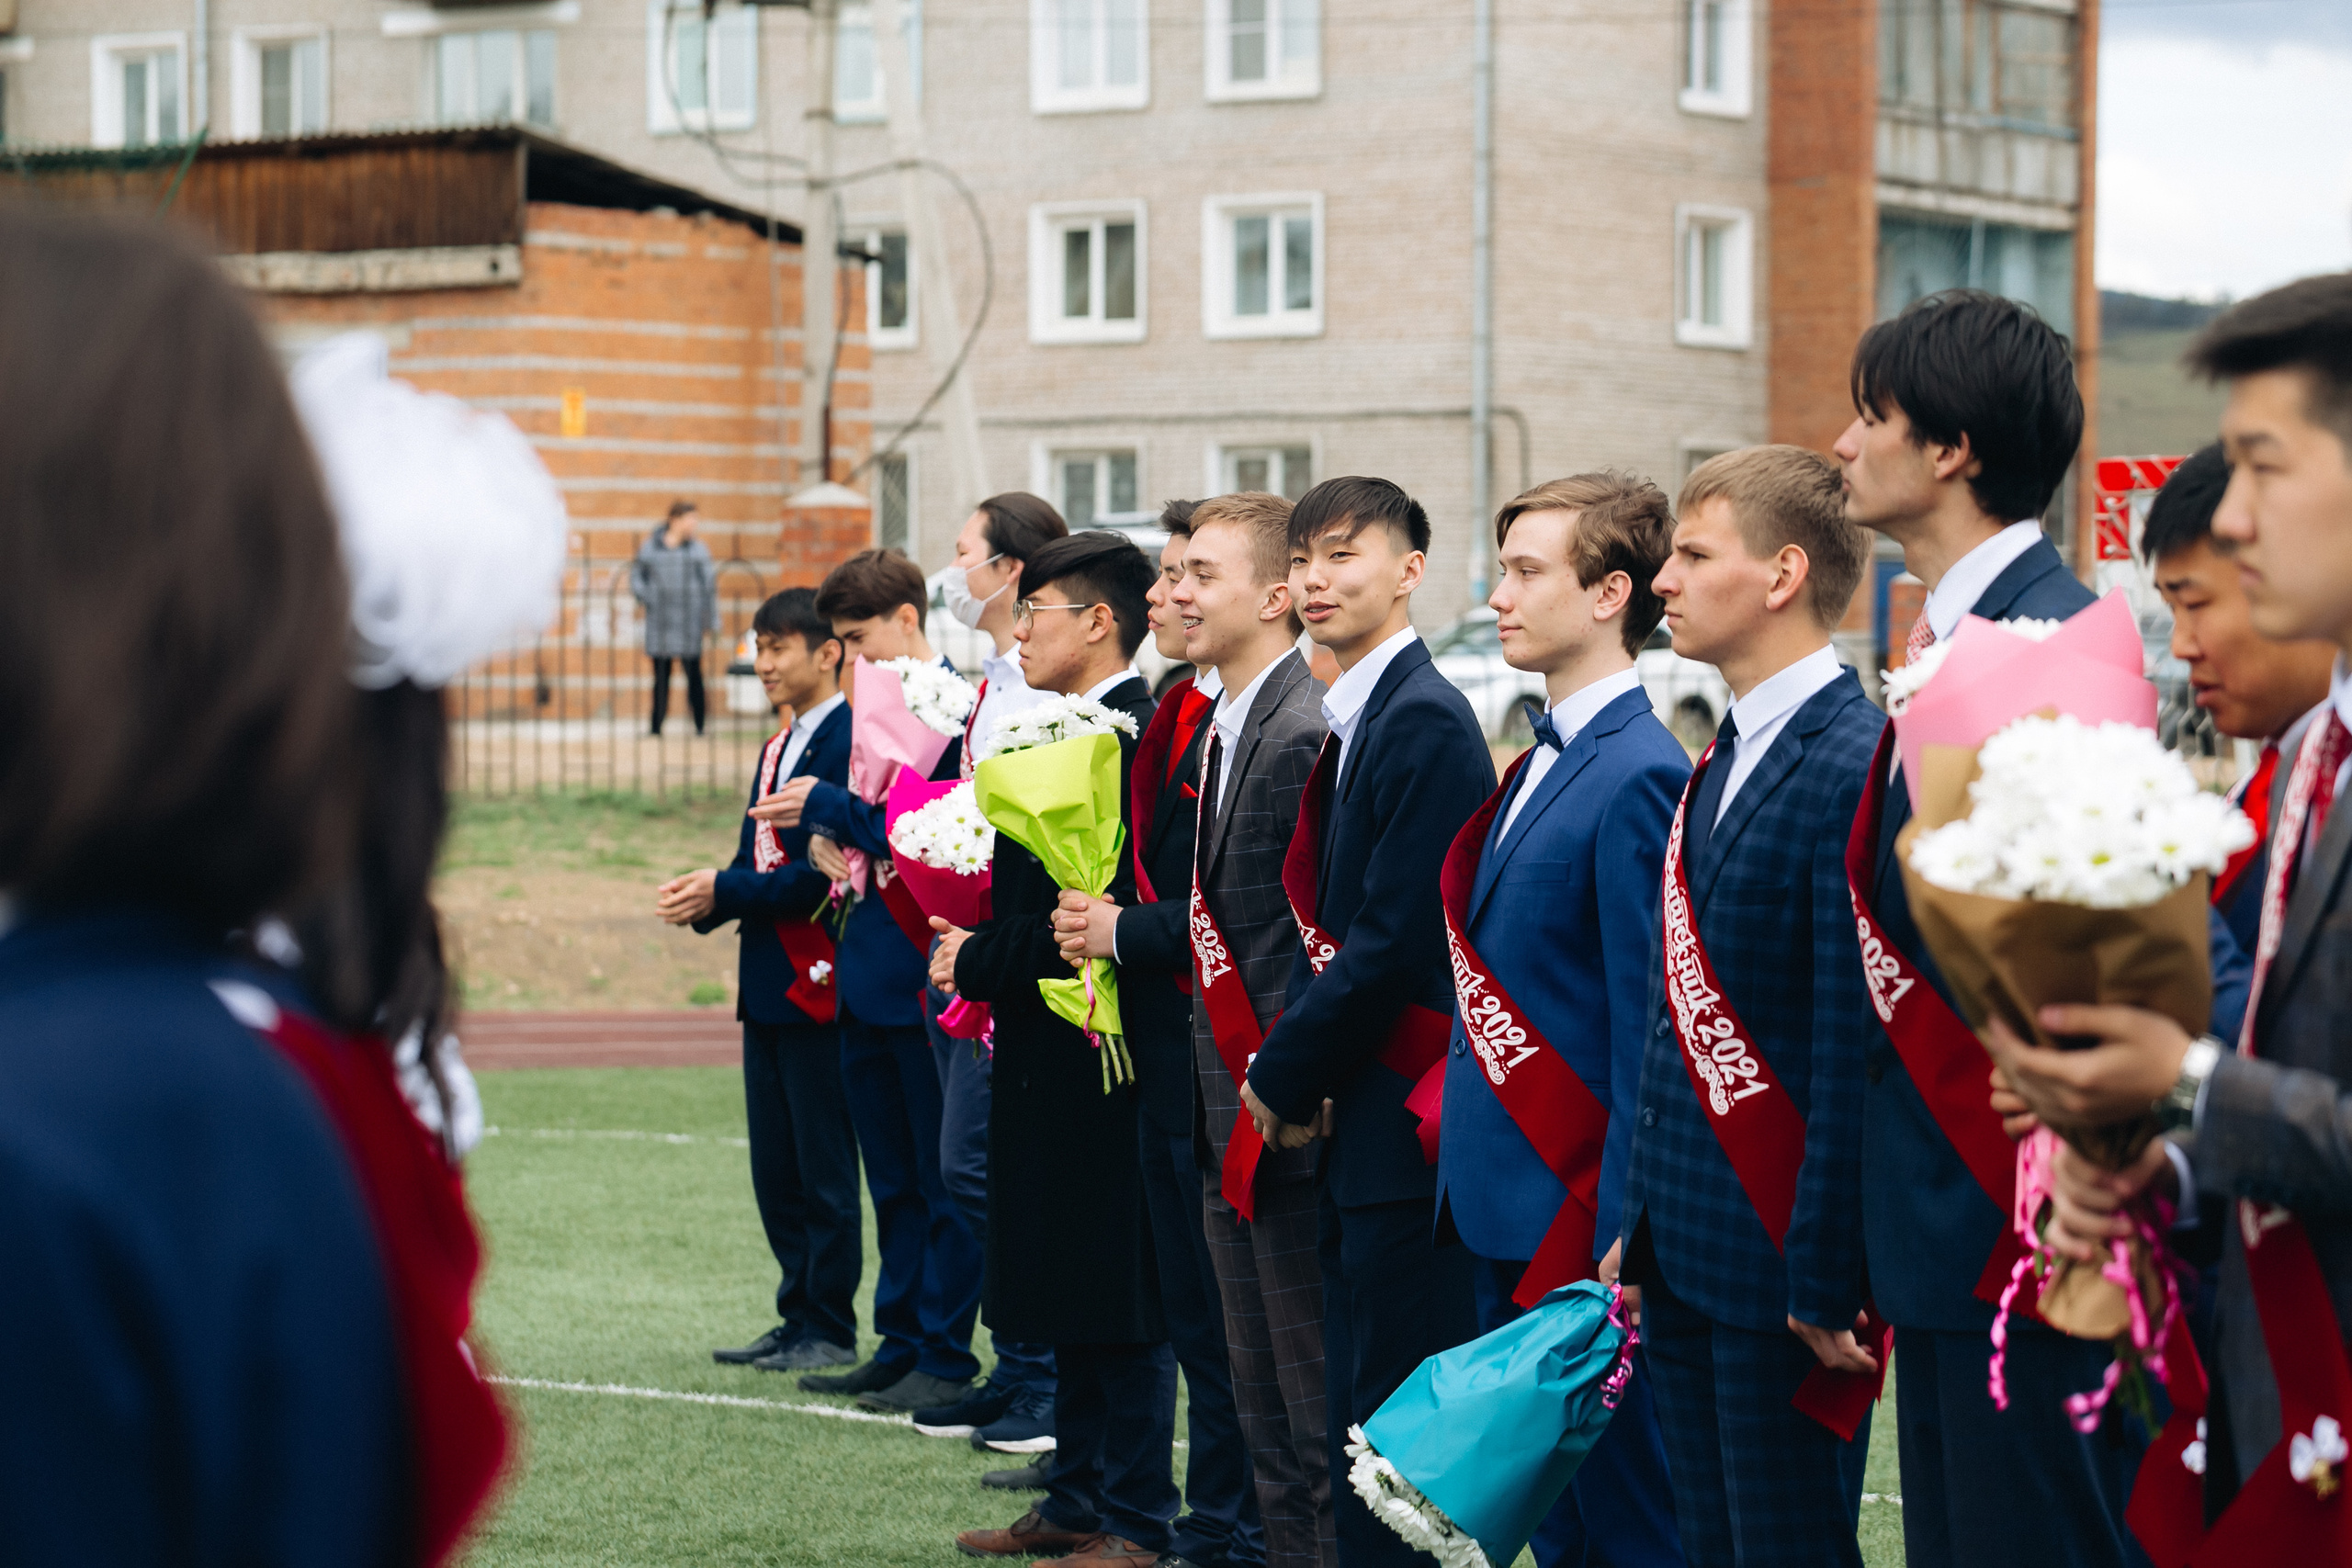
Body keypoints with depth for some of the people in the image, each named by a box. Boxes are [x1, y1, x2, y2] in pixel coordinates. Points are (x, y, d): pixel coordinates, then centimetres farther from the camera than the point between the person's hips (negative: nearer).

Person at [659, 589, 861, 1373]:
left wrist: (726, 892, -16)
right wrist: (702, 898, 0)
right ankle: (798, 1318, 20)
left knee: (823, 1167, -2)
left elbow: (833, 872, -20)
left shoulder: (850, 743, -13)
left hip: (819, 981, -9)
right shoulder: (778, 750, 17)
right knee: (774, 1168, 12)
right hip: (768, 984, 9)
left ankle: (829, 1330, 6)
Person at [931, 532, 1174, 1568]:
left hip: (1102, 1052, -10)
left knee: (1120, 1301, -3)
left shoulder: (1129, 737, -17)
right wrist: (979, 949, 7)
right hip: (1051, 1053, 10)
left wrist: (982, 961, -13)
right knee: (1068, 1293, 16)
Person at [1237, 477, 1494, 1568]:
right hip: (1354, 1121, 10)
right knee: (1354, 1412, 14)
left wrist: (1288, 1077, -9)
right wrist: (1295, 1074, 6)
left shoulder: (1427, 723, -14)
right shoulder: (1356, 723, 16)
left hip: (1406, 1120, -10)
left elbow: (1394, 943, -19)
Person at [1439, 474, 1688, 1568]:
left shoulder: (1639, 777, -15)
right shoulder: (1547, 759, 14)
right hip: (1503, 1207, 9)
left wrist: (1619, 1241, -18)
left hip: (1579, 1218, -9)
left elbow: (1645, 1030, -18)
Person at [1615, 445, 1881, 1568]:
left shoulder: (1852, 767, -16)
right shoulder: (1724, 760, 14)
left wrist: (1827, 1281, -20)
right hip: (1687, 1248, 9)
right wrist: (1643, 1217, 14)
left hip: (1780, 1263, -9)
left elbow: (1854, 1048, -19)